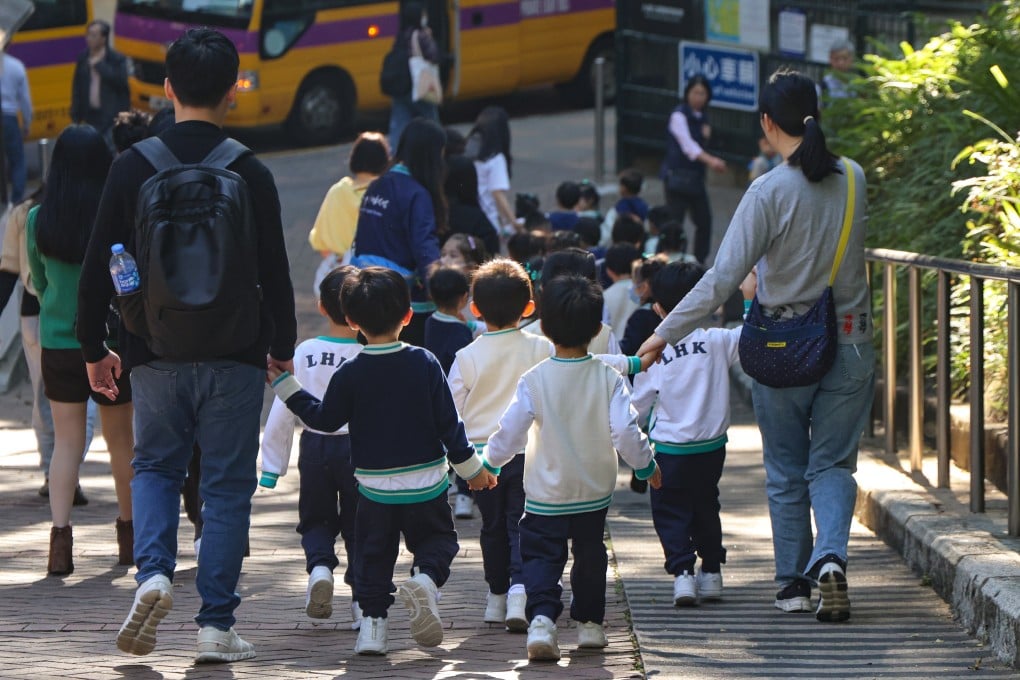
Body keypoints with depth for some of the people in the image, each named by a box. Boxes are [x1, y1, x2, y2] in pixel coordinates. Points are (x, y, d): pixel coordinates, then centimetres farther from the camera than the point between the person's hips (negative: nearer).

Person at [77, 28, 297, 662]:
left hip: (155, 354, 1)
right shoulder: (251, 173, -6)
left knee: (155, 466, 18)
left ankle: (153, 570, -7)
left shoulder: (133, 166, -3)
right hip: (234, 356, -1)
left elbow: (97, 267, 0)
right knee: (227, 485, 6)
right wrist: (282, 347, 13)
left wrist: (95, 348, 11)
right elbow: (275, 271, -2)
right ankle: (217, 624, 3)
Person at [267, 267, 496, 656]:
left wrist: (285, 385, 8)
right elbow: (448, 423, -4)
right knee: (436, 538, 15)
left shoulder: (350, 374, -10)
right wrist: (471, 468, 7)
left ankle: (373, 622, 4)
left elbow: (325, 420, 0)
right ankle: (426, 580, -16)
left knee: (373, 553, 14)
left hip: (375, 487, 0)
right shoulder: (425, 364, -7)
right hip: (426, 484, 0)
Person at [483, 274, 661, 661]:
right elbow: (626, 432, -14)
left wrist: (488, 463, 7)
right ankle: (589, 624, 28)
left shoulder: (534, 380, -14)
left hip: (546, 495, -2)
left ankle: (541, 618, -20)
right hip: (595, 490, 2)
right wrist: (646, 465, 4)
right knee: (590, 555, 20)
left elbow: (510, 433, -11)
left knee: (541, 556, 2)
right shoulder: (608, 378, -12)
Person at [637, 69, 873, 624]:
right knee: (832, 463, 8)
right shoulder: (853, 179, -1)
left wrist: (666, 332, -12)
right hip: (850, 343, 3)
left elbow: (723, 278, -18)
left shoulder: (770, 192, -15)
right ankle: (831, 556, -16)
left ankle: (793, 582, 18)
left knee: (786, 469, 12)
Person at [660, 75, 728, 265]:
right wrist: (710, 160, -41)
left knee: (704, 220, 7)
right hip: (678, 176, -7)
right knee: (675, 221, -8)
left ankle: (700, 262, 17)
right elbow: (687, 145, -27)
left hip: (696, 177, 7)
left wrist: (707, 133, 0)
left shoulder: (702, 116, 10)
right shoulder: (679, 115, -13)